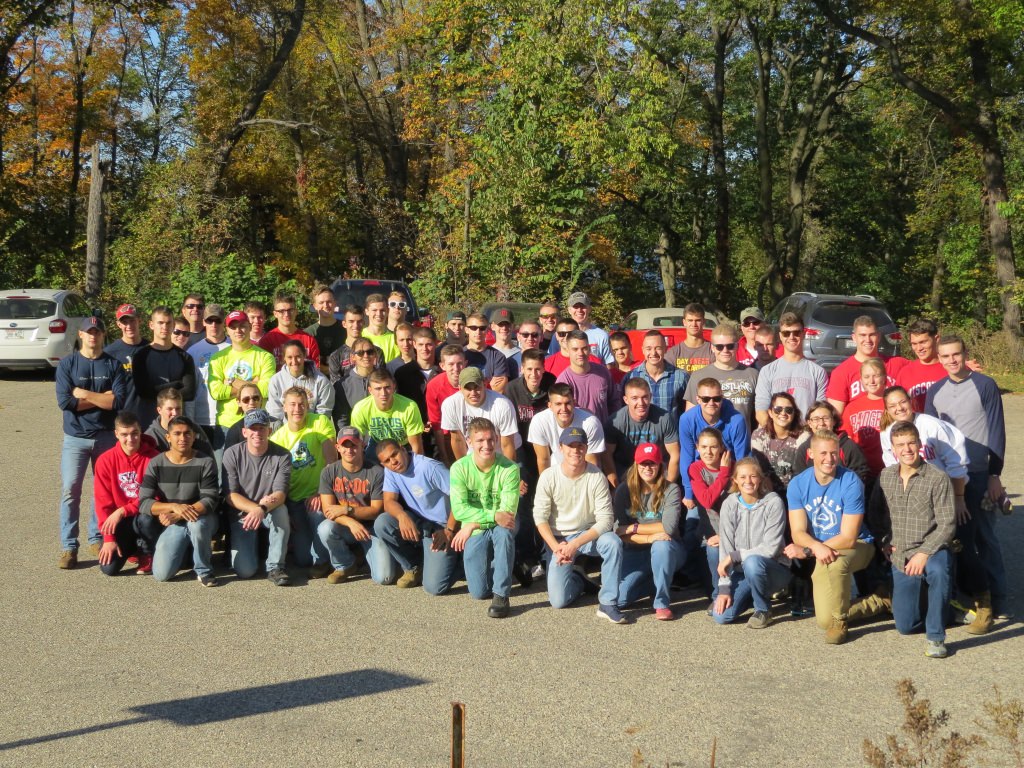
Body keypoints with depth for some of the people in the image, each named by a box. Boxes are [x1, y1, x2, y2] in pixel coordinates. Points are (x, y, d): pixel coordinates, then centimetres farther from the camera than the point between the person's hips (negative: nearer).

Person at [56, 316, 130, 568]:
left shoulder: (113, 365, 2)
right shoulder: (66, 364, 1)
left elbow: (119, 401, -11)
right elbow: (64, 401, -11)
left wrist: (84, 394, -11)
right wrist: (102, 398, -10)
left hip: (107, 437, 1)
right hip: (75, 438, -1)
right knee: (70, 490, -7)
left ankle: (98, 538, 23)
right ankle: (69, 547, -3)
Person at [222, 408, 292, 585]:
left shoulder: (282, 456, -11)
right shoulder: (232, 454, -9)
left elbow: (280, 494, -20)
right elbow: (231, 496, -13)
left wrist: (262, 509, -41)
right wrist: (257, 506, -30)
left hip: (270, 513, 0)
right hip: (242, 515, 0)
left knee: (281, 510, -37)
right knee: (245, 571, -16)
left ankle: (275, 567, -22)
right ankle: (253, 543, 20)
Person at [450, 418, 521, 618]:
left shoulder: (509, 469, -15)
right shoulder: (459, 468, -11)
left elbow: (508, 512, -20)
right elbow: (458, 509, -19)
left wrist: (473, 524, -19)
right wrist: (494, 516, -29)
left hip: (500, 528, -1)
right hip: (474, 533, 1)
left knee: (504, 531, -39)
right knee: (479, 592, -12)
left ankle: (501, 595, -27)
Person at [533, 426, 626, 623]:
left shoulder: (597, 477, -15)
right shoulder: (548, 477, -12)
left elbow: (606, 520, -18)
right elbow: (540, 517, -8)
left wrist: (575, 544, -27)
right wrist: (556, 547, -21)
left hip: (589, 533, 0)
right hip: (558, 538, 0)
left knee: (613, 543, -34)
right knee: (558, 600, -10)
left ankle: (608, 604, -23)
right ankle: (577, 577, 25)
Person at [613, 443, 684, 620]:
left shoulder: (670, 489, -10)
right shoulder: (624, 490, -4)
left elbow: (668, 527, -21)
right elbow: (619, 531, -10)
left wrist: (633, 528, -15)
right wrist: (648, 538, -25)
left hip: (666, 551, -2)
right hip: (635, 552, 2)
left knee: (661, 545, -39)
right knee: (618, 598, -18)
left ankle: (662, 603, -20)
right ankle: (653, 583, 14)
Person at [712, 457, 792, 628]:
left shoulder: (773, 502, -14)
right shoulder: (729, 505, -4)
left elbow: (771, 548, -18)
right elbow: (725, 548, -8)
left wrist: (734, 556, -20)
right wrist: (724, 588, -14)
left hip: (774, 569, -4)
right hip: (742, 571, 4)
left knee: (752, 562, -38)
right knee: (721, 615, -16)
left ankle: (763, 609, -9)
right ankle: (753, 594, 17)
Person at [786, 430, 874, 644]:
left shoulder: (851, 482, -18)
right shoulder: (798, 484, -7)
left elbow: (848, 538, -20)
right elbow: (798, 533, -11)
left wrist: (807, 550, -27)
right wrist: (818, 547, -34)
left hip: (855, 547, -3)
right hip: (816, 549, 3)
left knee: (830, 562, -38)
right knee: (825, 619, -12)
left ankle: (838, 622, -15)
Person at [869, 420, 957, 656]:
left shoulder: (938, 478, -12)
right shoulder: (885, 477, 3)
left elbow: (947, 524, -15)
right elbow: (876, 513, 16)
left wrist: (924, 553, -22)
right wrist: (885, 541, 3)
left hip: (932, 551, -4)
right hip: (900, 557, 4)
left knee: (938, 571, -42)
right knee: (905, 626, 6)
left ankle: (935, 637, -26)